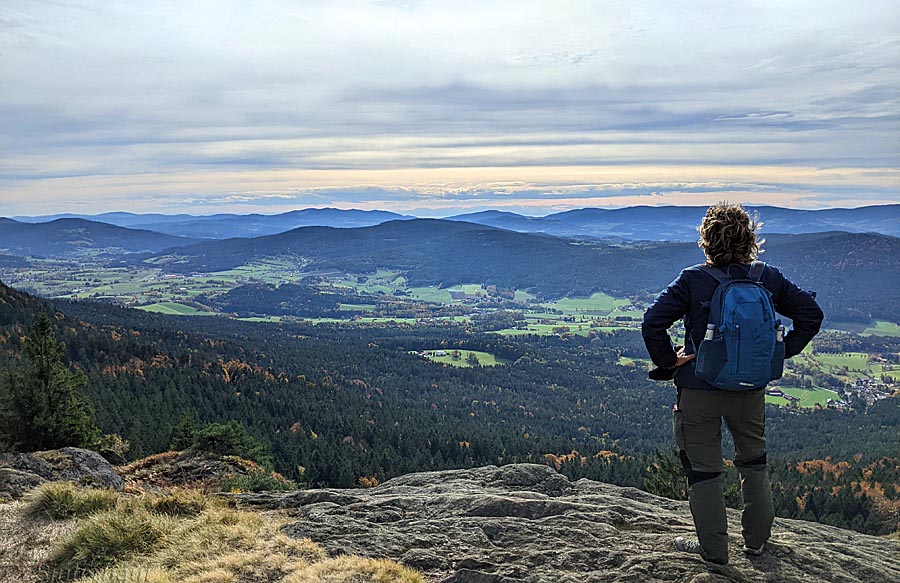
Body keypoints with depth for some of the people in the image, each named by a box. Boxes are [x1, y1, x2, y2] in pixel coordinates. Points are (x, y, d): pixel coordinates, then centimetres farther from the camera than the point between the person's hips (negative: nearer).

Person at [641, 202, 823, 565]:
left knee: (703, 469, 11)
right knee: (754, 463, 24)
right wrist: (781, 353, 6)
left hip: (699, 389, -4)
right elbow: (811, 313, 1)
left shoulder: (691, 281, -16)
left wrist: (667, 362, -9)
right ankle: (757, 539, 35)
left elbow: (652, 324, -23)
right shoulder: (769, 279, -5)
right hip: (751, 389, 4)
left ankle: (714, 550, 20)